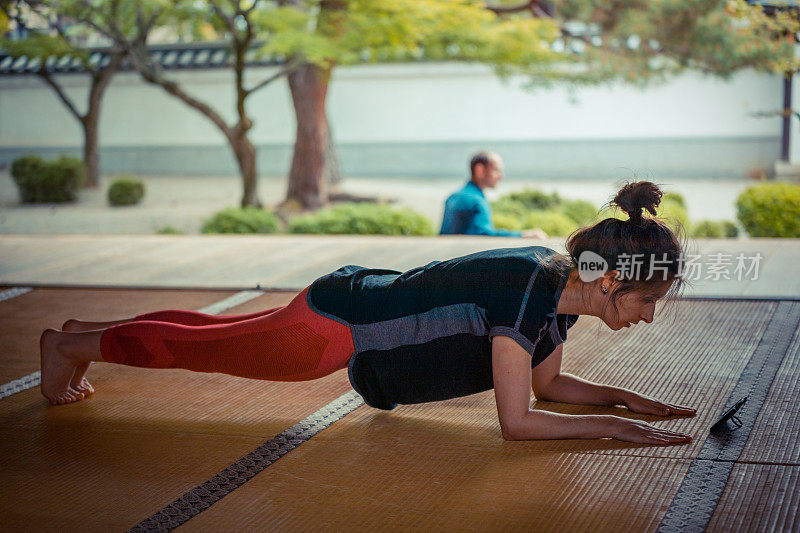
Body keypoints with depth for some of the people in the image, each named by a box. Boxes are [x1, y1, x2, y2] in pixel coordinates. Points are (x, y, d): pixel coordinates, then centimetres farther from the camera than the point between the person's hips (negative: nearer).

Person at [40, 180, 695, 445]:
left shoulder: (563, 286, -5)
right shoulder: (530, 289, -31)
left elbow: (546, 382, 9)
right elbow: (517, 420, -30)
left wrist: (628, 396, -1)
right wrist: (615, 426, -26)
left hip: (361, 301, 8)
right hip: (335, 325, -8)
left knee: (215, 332, 26)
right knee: (198, 346, 13)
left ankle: (90, 329, 46)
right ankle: (72, 345, 35)